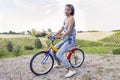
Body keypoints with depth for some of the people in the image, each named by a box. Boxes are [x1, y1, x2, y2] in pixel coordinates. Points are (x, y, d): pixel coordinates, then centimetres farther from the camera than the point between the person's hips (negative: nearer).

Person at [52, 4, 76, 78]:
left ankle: (71, 70, -14)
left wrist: (61, 36, -32)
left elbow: (69, 30, -23)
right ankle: (59, 63, 34)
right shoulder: (65, 19, 12)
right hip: (65, 39, 8)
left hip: (71, 40, -8)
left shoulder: (71, 18, -13)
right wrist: (53, 35, 7)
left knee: (59, 54, -22)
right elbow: (61, 29, 13)